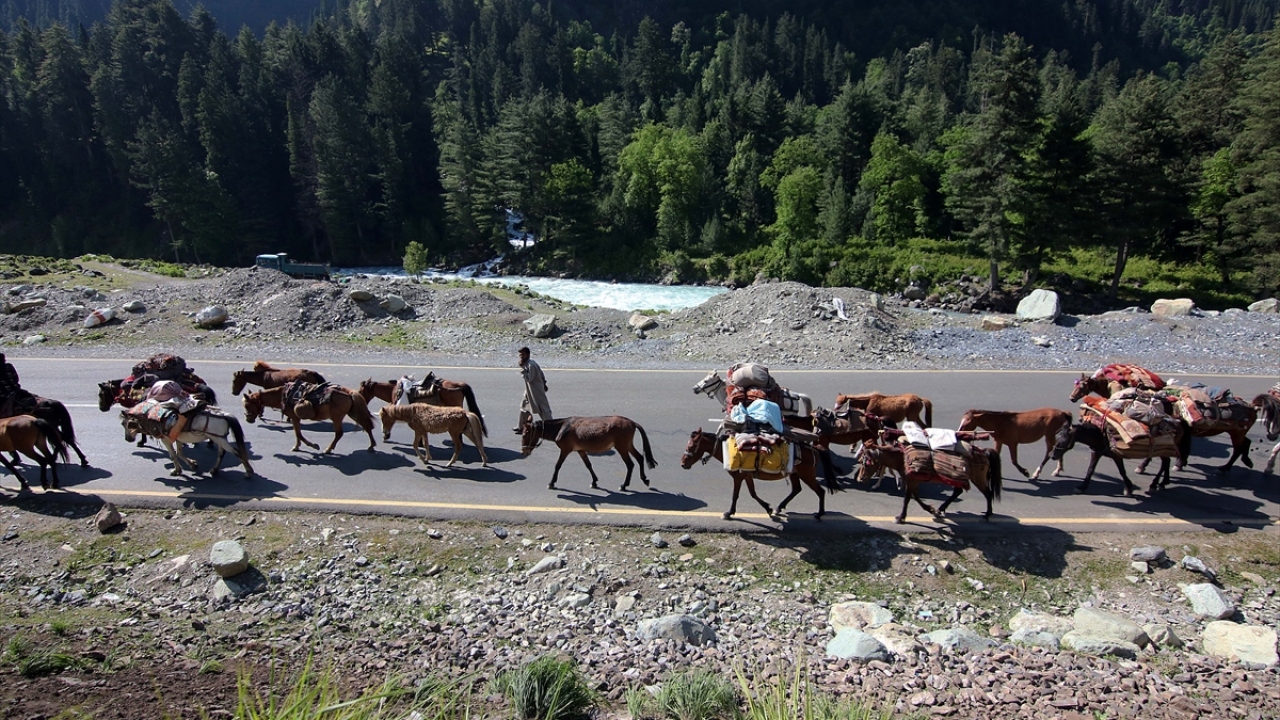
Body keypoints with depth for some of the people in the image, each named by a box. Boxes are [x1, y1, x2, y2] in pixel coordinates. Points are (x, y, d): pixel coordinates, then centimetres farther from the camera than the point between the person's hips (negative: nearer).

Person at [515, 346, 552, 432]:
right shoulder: (527, 362, 7)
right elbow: (541, 373, 13)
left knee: (542, 408, -6)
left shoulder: (531, 365, -23)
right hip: (530, 390, 11)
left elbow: (529, 378, -27)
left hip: (536, 390, -11)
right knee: (524, 406, 18)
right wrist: (544, 383, 20)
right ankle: (521, 427, 28)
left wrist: (522, 368, -26)